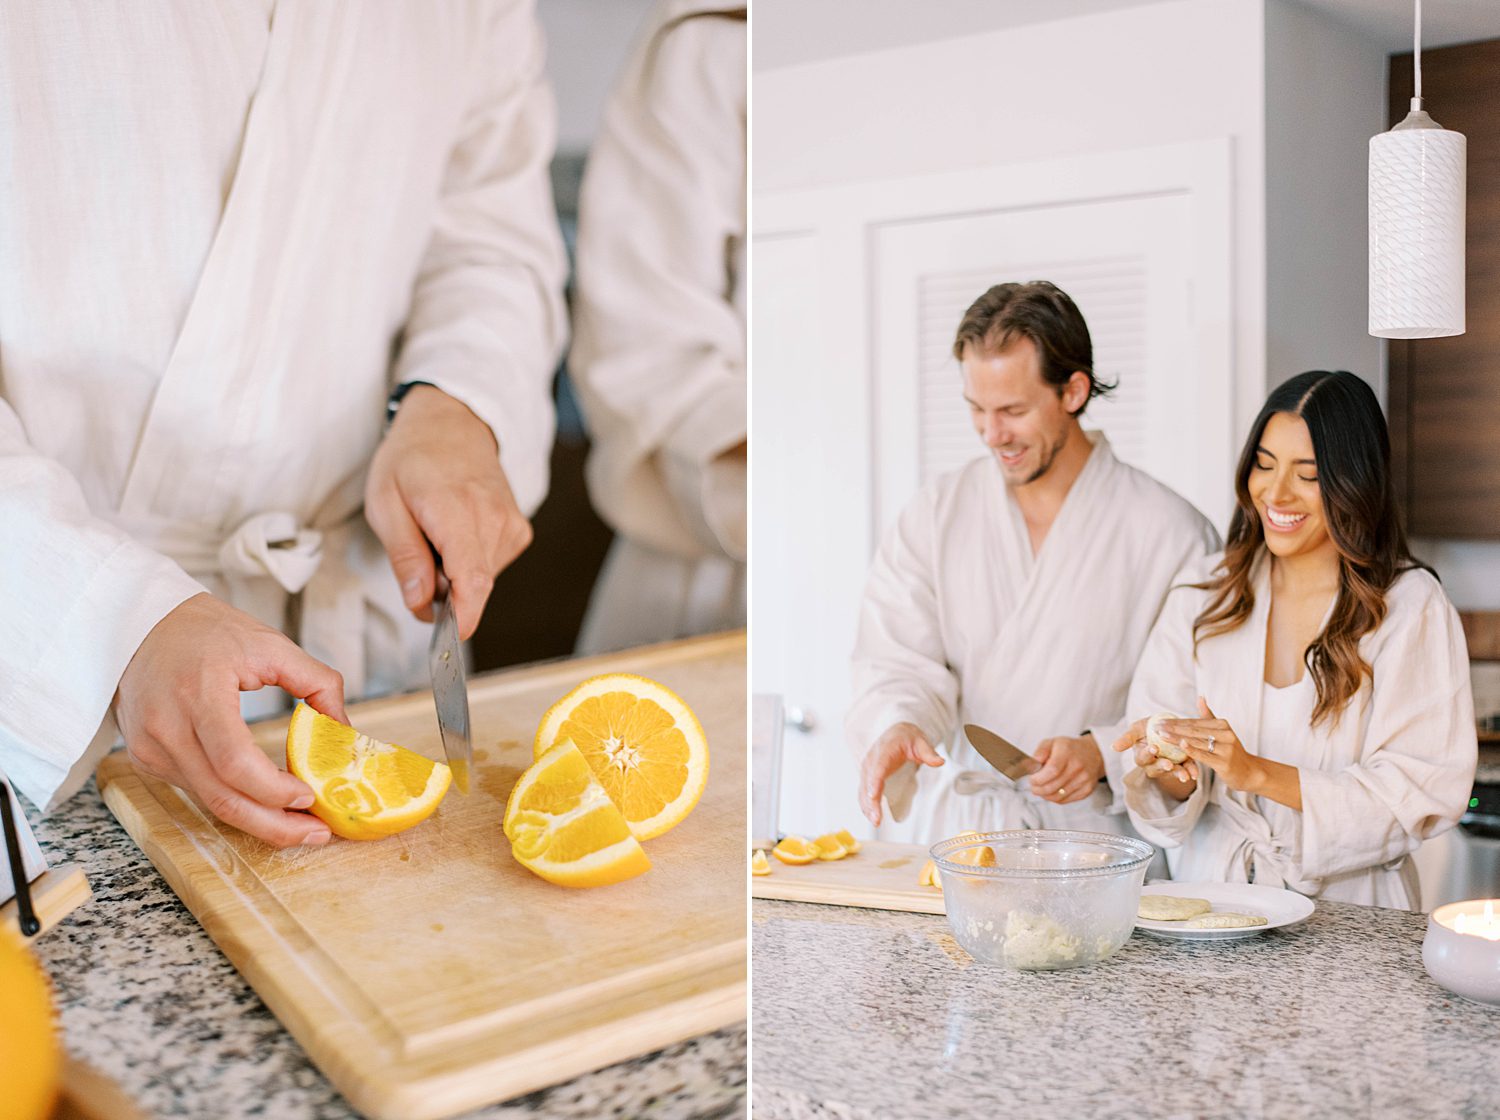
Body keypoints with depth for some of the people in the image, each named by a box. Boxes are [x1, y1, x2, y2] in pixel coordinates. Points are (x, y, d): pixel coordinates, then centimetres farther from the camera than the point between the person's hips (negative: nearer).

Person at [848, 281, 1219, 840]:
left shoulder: (1170, 532, -3)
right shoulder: (934, 515, 7)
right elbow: (900, 662, 0)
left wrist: (1104, 753, -19)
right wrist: (897, 726, -21)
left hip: (1096, 830, -2)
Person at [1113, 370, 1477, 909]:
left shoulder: (1410, 606, -3)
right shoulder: (1206, 592, 9)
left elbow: (1420, 795, -9)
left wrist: (1257, 773, -17)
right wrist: (1170, 773, -17)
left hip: (1347, 910, -4)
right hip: (1211, 885, 4)